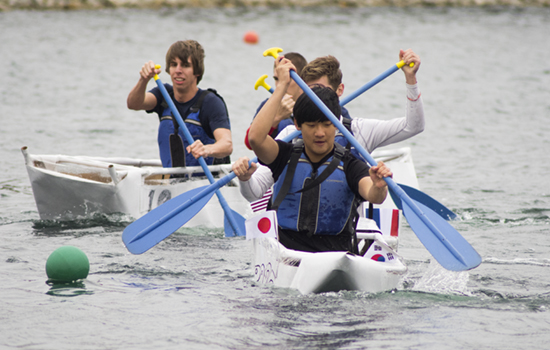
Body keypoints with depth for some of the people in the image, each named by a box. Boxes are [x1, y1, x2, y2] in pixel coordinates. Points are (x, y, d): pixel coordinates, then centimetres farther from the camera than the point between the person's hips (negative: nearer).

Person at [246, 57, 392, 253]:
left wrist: (379, 187, -40)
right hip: (287, 255, 1)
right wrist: (282, 86, -8)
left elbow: (374, 196, -15)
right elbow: (255, 137, -12)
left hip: (337, 256, -1)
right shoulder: (286, 157, 8)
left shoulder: (349, 166, 4)